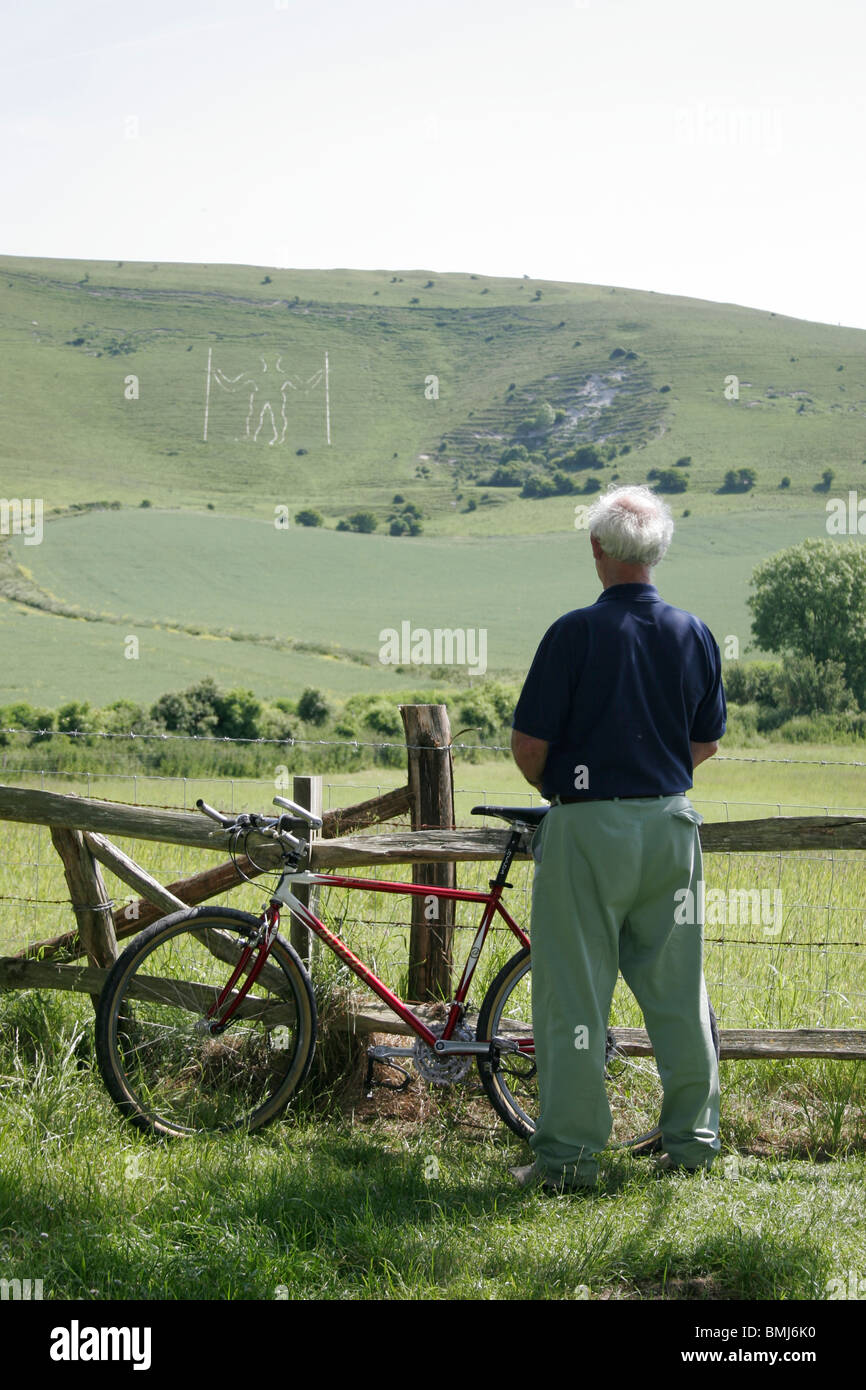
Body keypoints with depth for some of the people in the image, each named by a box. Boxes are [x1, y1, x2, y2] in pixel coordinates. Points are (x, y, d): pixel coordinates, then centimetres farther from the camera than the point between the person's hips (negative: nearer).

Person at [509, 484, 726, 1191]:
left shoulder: (576, 632, -12)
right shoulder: (695, 634, 3)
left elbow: (529, 744, -10)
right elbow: (708, 742, 11)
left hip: (588, 825, -5)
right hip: (672, 822, 5)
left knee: (575, 993, 1)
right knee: (678, 987, 14)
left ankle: (569, 1153, 5)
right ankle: (693, 1135, 23)